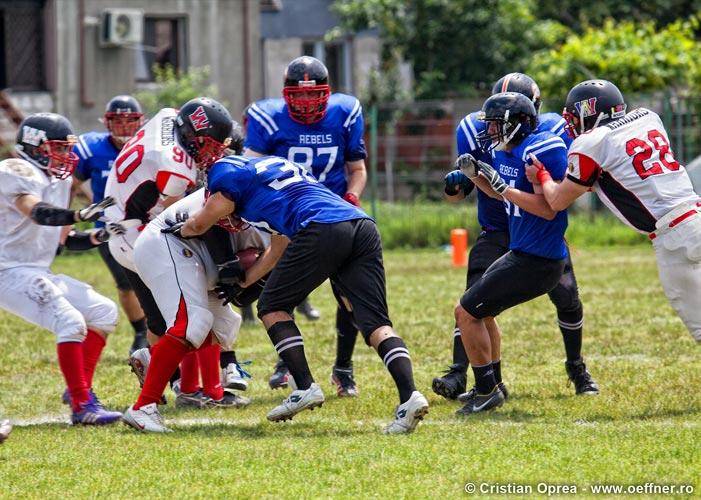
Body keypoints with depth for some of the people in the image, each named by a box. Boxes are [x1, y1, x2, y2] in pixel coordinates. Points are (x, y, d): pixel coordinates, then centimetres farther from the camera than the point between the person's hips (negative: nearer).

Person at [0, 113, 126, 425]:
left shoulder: (59, 181, 16)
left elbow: (65, 241, 19)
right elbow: (37, 213, -32)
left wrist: (98, 237, 1)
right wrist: (80, 215, -47)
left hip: (37, 273, 10)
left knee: (104, 312, 10)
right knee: (70, 322, -25)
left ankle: (80, 389, 14)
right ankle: (82, 406, -23)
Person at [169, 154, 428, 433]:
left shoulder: (228, 171, 15)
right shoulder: (277, 164, 39)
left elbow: (200, 225, 22)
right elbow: (279, 251, 42)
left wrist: (178, 231, 44)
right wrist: (240, 282, 48)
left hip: (322, 231, -7)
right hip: (363, 227, 7)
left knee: (272, 307, 14)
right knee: (375, 322, 1)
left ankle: (305, 387, 4)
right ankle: (409, 395, -18)